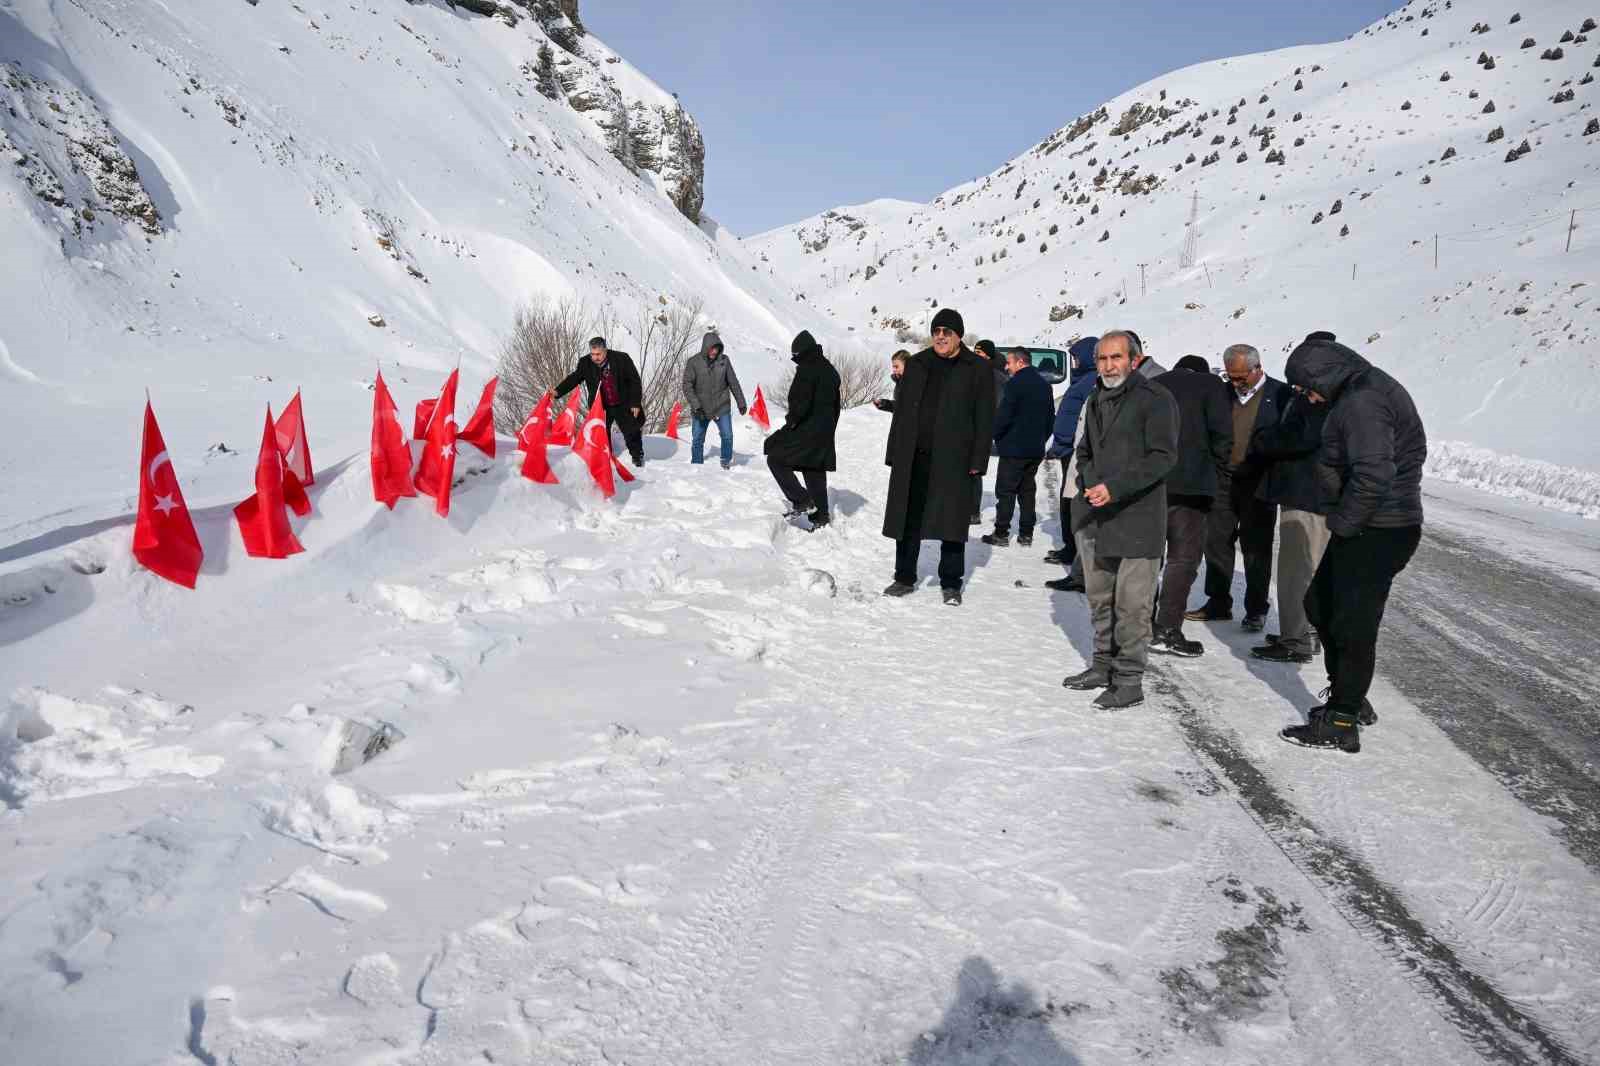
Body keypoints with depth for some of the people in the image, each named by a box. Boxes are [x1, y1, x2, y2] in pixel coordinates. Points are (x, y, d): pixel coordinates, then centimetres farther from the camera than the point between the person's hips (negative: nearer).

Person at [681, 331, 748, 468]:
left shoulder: (724, 360, -3)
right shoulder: (693, 362, -9)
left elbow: (733, 382, 5)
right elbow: (687, 386, -11)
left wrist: (741, 403, 8)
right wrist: (696, 406, -20)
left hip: (722, 408, 1)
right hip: (700, 410, -1)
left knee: (727, 437, -4)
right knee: (697, 440, 7)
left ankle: (726, 464, 14)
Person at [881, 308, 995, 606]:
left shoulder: (977, 369, 2)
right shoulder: (917, 365, 14)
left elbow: (984, 419, -2)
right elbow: (901, 411, 14)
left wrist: (978, 461, -9)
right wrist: (895, 453, 8)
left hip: (953, 459, -3)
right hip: (912, 457, 4)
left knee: (952, 522, 1)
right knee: (908, 519, 8)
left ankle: (951, 584, 13)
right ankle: (905, 578, 20)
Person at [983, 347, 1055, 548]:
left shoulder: (1015, 384, -14)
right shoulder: (1044, 384, 12)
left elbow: (1003, 415, -17)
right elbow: (1050, 417, 17)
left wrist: (995, 434, -1)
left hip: (1013, 448, -7)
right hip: (1036, 449, 7)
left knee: (1005, 491, -1)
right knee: (1027, 491, 12)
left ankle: (1001, 533, -1)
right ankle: (1026, 533, 14)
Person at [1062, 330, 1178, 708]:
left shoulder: (1155, 399, -8)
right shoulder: (1097, 400, 15)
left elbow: (1163, 457, -15)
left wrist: (1115, 488, -22)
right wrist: (1088, 482, 5)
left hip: (1136, 517, -7)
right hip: (1094, 517, 7)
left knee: (1131, 603, -3)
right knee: (1100, 598, 15)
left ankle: (1129, 680, 6)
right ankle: (1104, 665, 29)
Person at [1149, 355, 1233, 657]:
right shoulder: (1210, 384, 4)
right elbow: (1222, 432, -7)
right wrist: (1217, 470, 7)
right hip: (1188, 484, -5)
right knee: (1184, 556, 1)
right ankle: (1167, 631, -2)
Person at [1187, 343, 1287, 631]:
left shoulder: (1280, 394, -5)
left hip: (1258, 482, -4)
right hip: (1223, 480, 4)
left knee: (1256, 547, 3)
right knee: (1217, 541, 8)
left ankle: (1256, 610, 14)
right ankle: (1218, 603, 20)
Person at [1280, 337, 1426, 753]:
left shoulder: (1362, 402, -21)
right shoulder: (1371, 386, 12)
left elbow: (1373, 476, -30)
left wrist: (1342, 523, -16)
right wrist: (1342, 520, 13)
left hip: (1375, 532, -11)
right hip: (1367, 526, 11)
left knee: (1352, 625, -2)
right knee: (1319, 604, 20)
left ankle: (1341, 724, 10)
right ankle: (1346, 698, 32)